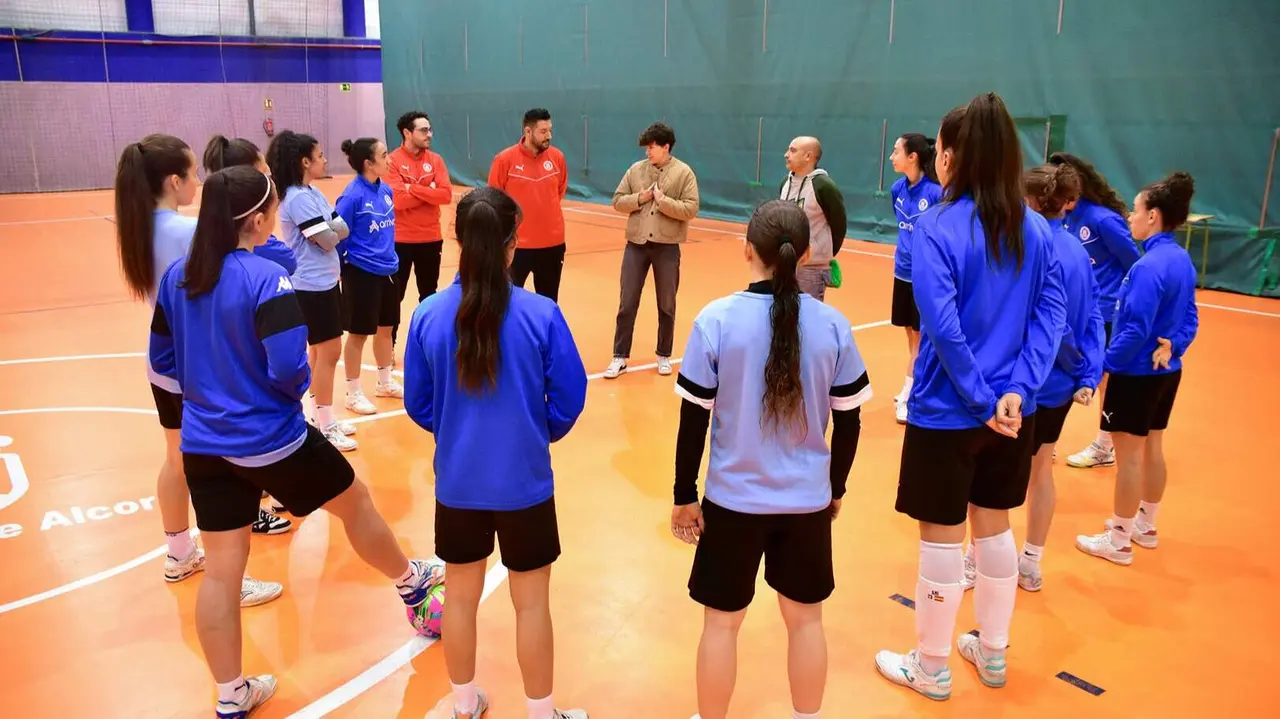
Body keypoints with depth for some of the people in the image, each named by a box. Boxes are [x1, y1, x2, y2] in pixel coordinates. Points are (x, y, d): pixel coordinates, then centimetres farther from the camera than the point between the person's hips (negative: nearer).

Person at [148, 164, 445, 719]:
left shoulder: (176, 276, 1)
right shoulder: (266, 278, -21)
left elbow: (162, 360, 8)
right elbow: (290, 369, -26)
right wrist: (300, 387, -4)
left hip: (203, 444, 6)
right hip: (271, 440, -6)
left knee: (222, 567, 12)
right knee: (354, 501, 19)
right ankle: (410, 583, 42)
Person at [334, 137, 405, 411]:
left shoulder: (386, 189, 2)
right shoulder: (353, 195, -19)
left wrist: (390, 258, 15)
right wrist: (339, 270, -6)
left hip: (387, 270, 7)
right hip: (361, 273, -7)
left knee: (385, 328, 18)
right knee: (358, 334, 5)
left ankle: (385, 382, 35)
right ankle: (354, 393, 19)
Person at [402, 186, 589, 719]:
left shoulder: (428, 314, -9)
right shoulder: (541, 314, -16)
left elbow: (417, 404, 0)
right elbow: (569, 399, -9)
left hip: (457, 481, 3)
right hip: (525, 481, -2)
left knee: (461, 595, 20)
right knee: (532, 603, 14)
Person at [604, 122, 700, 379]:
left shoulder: (684, 173, -4)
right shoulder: (636, 170, 5)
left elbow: (691, 209, -10)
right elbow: (617, 201, 5)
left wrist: (663, 201, -17)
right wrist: (639, 198, -11)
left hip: (667, 246, -2)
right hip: (636, 244, 2)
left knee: (666, 306, 10)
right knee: (627, 303, 4)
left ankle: (664, 355, 25)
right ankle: (620, 356, 14)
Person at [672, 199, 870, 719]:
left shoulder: (716, 319, -13)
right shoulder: (832, 324, -7)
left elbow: (694, 420, -10)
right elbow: (848, 422, 1)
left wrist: (684, 496, 1)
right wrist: (835, 488, 16)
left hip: (733, 500, -2)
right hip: (808, 501, 2)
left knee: (722, 622, 15)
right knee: (805, 620, 20)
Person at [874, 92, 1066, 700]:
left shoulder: (937, 228, -16)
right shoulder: (1035, 227, 2)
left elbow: (943, 326, -23)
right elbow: (1052, 314, -3)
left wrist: (980, 400, -15)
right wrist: (1016, 389, -9)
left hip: (947, 410, -6)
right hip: (1012, 409, 6)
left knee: (941, 536, 8)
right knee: (993, 525, 20)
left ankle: (931, 669, 25)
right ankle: (991, 652, 37)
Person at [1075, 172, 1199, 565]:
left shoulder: (1148, 266, -23)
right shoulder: (1183, 260, 5)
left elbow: (1136, 329, -25)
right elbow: (1189, 319, 9)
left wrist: (1105, 364, -17)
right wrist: (1173, 346, 1)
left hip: (1137, 373, -9)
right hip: (1167, 371, 9)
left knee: (1129, 455, 2)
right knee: (1152, 449, 19)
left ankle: (1119, 541, 14)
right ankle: (1145, 526, 34)